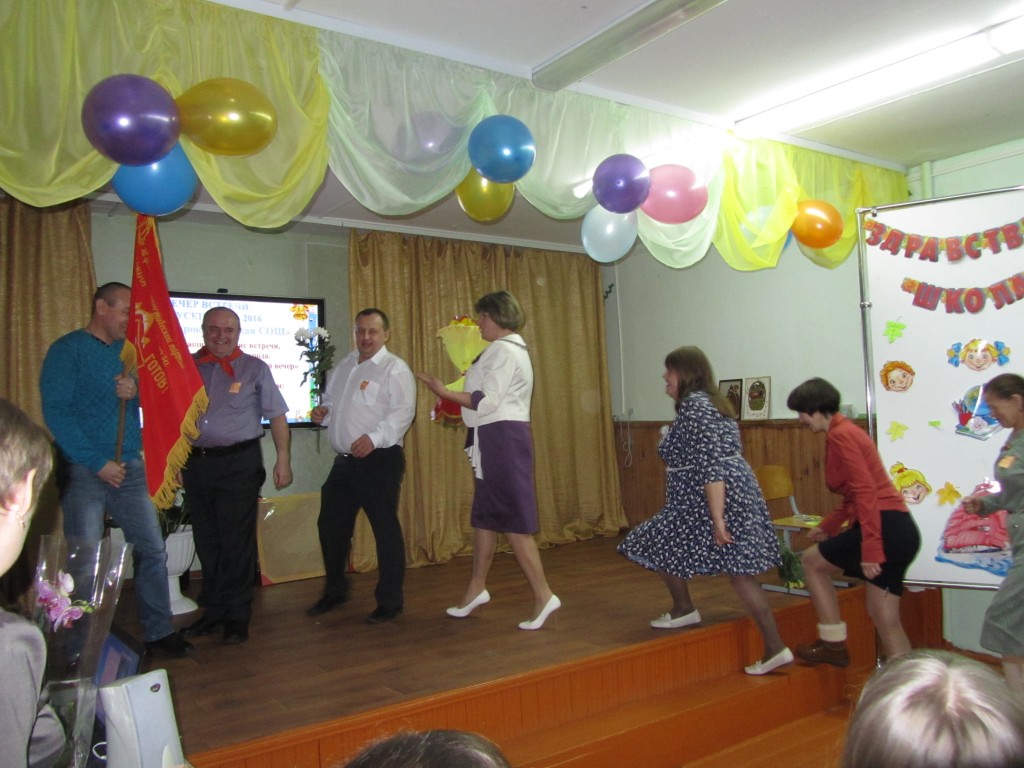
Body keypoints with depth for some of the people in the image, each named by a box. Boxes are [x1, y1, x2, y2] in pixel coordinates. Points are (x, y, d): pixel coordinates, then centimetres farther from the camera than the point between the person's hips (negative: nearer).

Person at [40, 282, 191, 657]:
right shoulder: (68, 349, -4)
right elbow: (56, 412, -11)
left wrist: (137, 391, -9)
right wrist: (98, 462, -14)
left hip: (129, 467, 6)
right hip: (83, 470, -5)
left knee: (152, 549, 6)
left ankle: (158, 630, 18)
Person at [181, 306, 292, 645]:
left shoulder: (254, 368, 1)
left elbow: (278, 417, 1)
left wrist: (283, 459, -6)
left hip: (238, 463, -3)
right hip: (195, 462, 3)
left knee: (236, 542, -1)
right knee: (206, 541, 12)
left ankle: (237, 616, 12)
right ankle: (213, 610, 27)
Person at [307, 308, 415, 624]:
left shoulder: (394, 369, -7)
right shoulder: (342, 367, 16)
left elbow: (403, 412, -17)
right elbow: (331, 402, 26)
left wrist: (374, 438, -28)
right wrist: (322, 412, 3)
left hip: (380, 459, -8)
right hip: (344, 460, 8)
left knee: (385, 529, -1)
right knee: (330, 525, 14)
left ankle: (390, 601, 14)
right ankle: (335, 591, 34)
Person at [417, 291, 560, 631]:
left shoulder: (504, 351, -12)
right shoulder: (508, 350, 20)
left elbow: (487, 401, -19)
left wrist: (444, 392, -15)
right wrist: (457, 399, 17)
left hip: (501, 439, -11)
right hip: (497, 439, 11)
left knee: (512, 519, -8)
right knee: (485, 515, 15)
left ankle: (543, 596, -2)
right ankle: (476, 589, 26)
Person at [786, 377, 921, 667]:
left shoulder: (839, 434, -11)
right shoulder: (847, 430, 18)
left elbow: (865, 491, -19)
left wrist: (870, 549, -22)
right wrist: (828, 526, 27)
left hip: (885, 527, -9)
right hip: (902, 531, 9)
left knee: (811, 560, 9)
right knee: (885, 619, 12)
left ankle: (834, 644, 15)